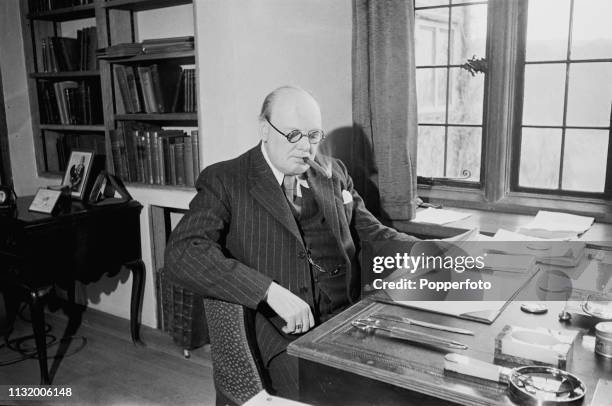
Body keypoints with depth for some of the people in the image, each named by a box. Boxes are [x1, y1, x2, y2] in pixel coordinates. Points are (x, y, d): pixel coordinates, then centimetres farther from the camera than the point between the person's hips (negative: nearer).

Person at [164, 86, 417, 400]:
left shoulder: (334, 172, 16)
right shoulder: (224, 181, -1)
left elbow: (369, 232, 23)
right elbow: (183, 251, -14)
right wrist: (271, 291, -24)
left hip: (349, 313, 5)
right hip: (283, 326, -4)